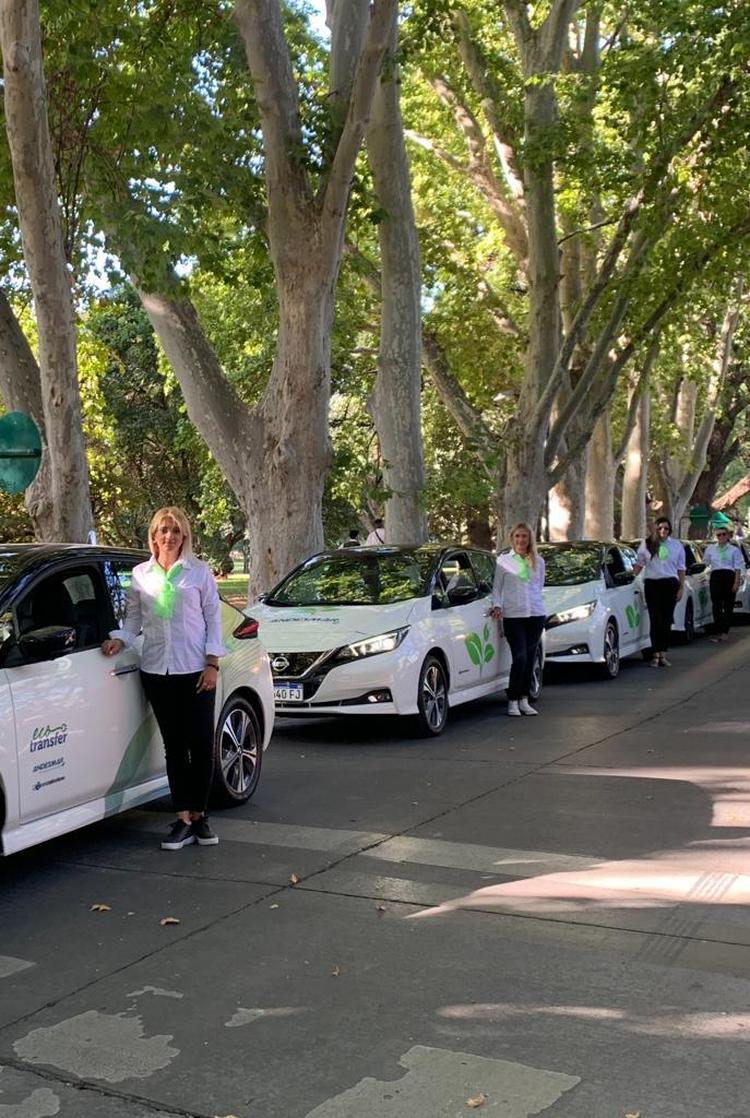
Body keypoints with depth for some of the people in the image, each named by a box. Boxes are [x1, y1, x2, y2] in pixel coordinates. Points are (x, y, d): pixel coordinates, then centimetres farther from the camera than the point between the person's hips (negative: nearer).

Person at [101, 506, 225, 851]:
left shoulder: (199, 572, 2)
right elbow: (134, 617, 13)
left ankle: (198, 815, 14)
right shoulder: (140, 574, 8)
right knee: (174, 745, 5)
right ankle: (183, 820, 9)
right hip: (156, 670, 2)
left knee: (201, 745, 1)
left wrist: (212, 664, -5)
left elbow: (213, 618, 1)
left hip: (195, 670, -2)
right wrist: (120, 640, -7)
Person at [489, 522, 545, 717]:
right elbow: (497, 586, 6)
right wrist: (497, 605, -8)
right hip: (512, 615, -3)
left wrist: (538, 607, 12)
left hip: (536, 614, 3)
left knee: (530, 658, 4)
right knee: (519, 658, -12)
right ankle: (513, 702, -2)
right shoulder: (503, 560, 5)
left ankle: (524, 701, 14)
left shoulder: (538, 562, 13)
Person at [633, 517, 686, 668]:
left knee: (666, 620, 1)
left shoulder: (677, 546, 11)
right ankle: (656, 654, -2)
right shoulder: (646, 544, 8)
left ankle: (663, 654, 5)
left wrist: (681, 587, 5)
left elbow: (681, 569, 12)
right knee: (655, 619, -5)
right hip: (652, 584, -1)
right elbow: (639, 564, 12)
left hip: (670, 584, 1)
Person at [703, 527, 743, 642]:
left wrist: (736, 582, -7)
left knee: (728, 606, 0)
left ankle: (725, 631, 5)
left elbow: (738, 568, 1)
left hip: (729, 577, -2)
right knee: (716, 606, -3)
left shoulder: (734, 550, 7)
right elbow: (705, 563, 20)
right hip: (715, 577, 2)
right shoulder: (710, 549, 15)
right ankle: (717, 632, -2)